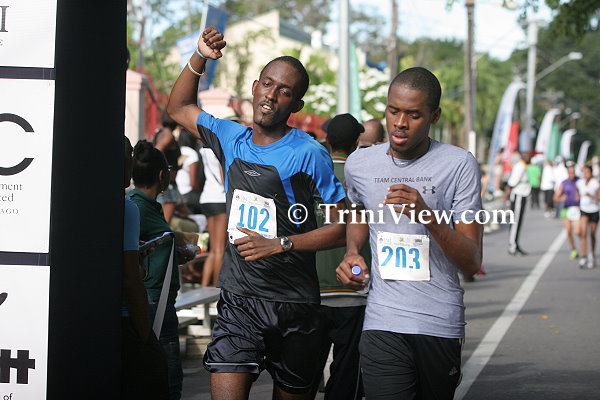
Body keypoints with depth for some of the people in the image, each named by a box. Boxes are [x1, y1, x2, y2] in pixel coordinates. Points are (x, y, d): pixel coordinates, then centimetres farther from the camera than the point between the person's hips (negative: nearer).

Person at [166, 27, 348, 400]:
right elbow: (179, 108, 23)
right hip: (238, 299, 3)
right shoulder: (232, 138, 6)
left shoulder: (308, 154, -10)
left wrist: (281, 244, -18)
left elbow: (345, 227, -11)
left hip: (294, 304, -3)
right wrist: (199, 58, 10)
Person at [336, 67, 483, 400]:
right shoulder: (359, 164, 6)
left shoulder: (459, 165, -5)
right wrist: (352, 253, 11)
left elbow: (472, 262, -7)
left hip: (441, 325, -1)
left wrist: (428, 216, -22)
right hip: (383, 325, 1)